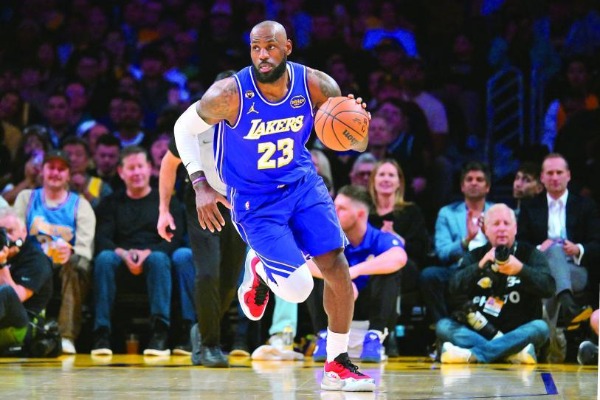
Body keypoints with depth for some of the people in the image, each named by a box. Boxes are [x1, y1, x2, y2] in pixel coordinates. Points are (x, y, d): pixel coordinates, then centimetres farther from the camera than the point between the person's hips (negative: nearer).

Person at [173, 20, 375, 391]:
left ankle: (337, 366, 7)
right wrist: (201, 185, -15)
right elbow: (185, 127, -7)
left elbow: (356, 141, -5)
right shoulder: (230, 94, -23)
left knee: (337, 267, -8)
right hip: (255, 200, -4)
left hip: (303, 183, 4)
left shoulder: (315, 85, -14)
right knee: (298, 289, -15)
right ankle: (259, 271, 22)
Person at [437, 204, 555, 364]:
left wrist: (521, 270, -26)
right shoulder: (475, 256, 13)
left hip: (518, 334, -1)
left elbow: (548, 287, -9)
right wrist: (480, 266, -19)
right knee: (443, 326, -22)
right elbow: (455, 289, -4)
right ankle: (511, 352, -39)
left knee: (540, 327, -30)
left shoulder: (530, 254, 9)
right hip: (478, 331, 1)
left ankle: (473, 354, -38)